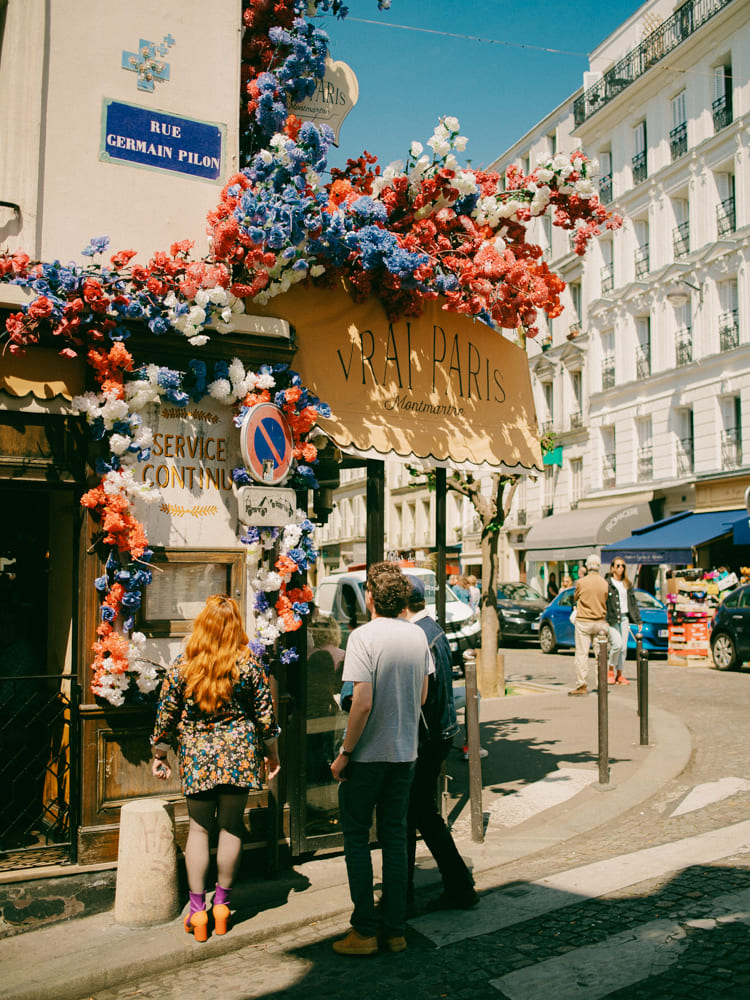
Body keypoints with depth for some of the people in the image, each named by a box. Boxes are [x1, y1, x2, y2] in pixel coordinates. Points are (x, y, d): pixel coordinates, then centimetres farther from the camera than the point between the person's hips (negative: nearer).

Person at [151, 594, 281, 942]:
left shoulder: (181, 665, -6)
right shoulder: (248, 665, -7)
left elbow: (166, 714, 0)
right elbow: (265, 714, -2)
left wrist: (159, 754, 13)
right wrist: (272, 754, 11)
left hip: (196, 756, 0)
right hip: (238, 754, 0)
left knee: (198, 828, 11)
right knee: (231, 827, 11)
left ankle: (197, 908, 13)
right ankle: (221, 903, 22)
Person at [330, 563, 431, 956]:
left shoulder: (364, 636, -16)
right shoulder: (418, 635, 2)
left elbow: (363, 703, -21)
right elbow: (422, 696, 10)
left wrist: (344, 753, -12)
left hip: (368, 754, -5)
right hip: (405, 752, 5)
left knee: (356, 838, 8)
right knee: (395, 838, 13)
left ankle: (364, 931, 10)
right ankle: (394, 930, 18)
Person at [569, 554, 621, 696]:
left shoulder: (581, 582, -9)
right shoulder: (605, 583, 0)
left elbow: (575, 598, 7)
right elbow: (606, 602, 10)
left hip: (583, 622, -3)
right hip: (600, 622, 3)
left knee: (581, 654, -2)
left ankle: (581, 685, -6)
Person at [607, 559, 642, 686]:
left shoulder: (627, 585, 16)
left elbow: (633, 603, 19)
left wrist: (638, 620, 13)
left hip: (624, 617, 6)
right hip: (612, 618, -6)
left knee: (624, 647, 4)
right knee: (617, 644, -16)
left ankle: (619, 674, 12)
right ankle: (611, 670, 4)